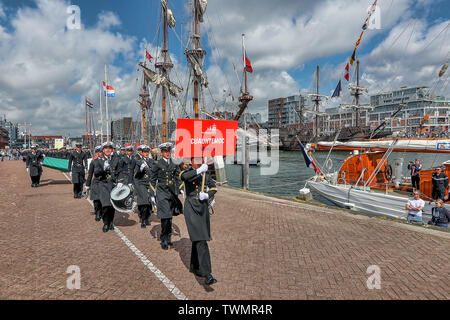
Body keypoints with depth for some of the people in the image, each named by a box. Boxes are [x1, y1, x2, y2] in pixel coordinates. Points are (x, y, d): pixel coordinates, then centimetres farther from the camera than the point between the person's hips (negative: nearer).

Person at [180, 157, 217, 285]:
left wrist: (207, 195, -6)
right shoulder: (188, 170, -5)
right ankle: (207, 274, -10)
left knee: (198, 239, 17)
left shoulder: (205, 173, 10)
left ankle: (194, 267, 34)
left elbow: (213, 187, 14)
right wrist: (199, 171, -43)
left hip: (203, 208, 6)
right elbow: (184, 176, -29)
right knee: (200, 240, -12)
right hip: (191, 208, -6)